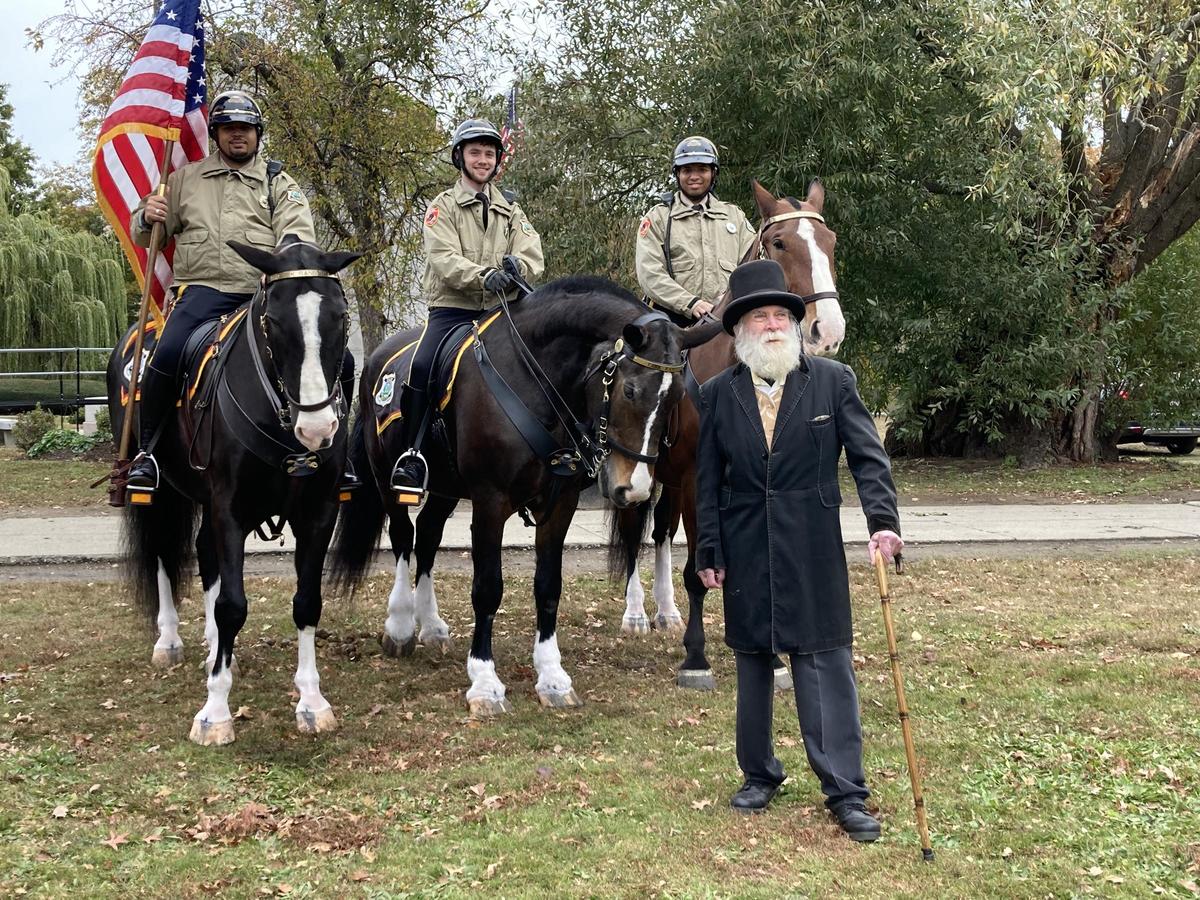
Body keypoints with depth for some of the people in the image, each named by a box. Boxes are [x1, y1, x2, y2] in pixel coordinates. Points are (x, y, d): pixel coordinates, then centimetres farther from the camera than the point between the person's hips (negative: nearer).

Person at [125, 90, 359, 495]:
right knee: (168, 354, -30)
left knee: (338, 359, -15)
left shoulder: (279, 183, 17)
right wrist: (148, 217, -1)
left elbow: (298, 234, 1)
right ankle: (146, 449, -10)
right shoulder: (186, 179, 20)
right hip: (205, 289, -1)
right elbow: (145, 235, 24)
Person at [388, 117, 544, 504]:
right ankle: (411, 456, -17)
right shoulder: (443, 206, 7)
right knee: (421, 367, -27)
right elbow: (444, 259, -10)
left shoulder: (510, 208, 19)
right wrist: (484, 276, -29)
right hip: (452, 309, -3)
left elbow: (533, 255, 3)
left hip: (501, 311, 3)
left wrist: (517, 267, -22)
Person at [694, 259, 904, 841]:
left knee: (826, 665, -2)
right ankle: (759, 775, 28)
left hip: (813, 553, -2)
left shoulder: (833, 381, 0)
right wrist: (709, 554, 2)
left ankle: (845, 792, 4)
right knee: (752, 666, 13)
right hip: (745, 551, 2)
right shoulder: (718, 394, 5)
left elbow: (868, 456, -4)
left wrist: (883, 520, -18)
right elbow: (707, 483, 6)